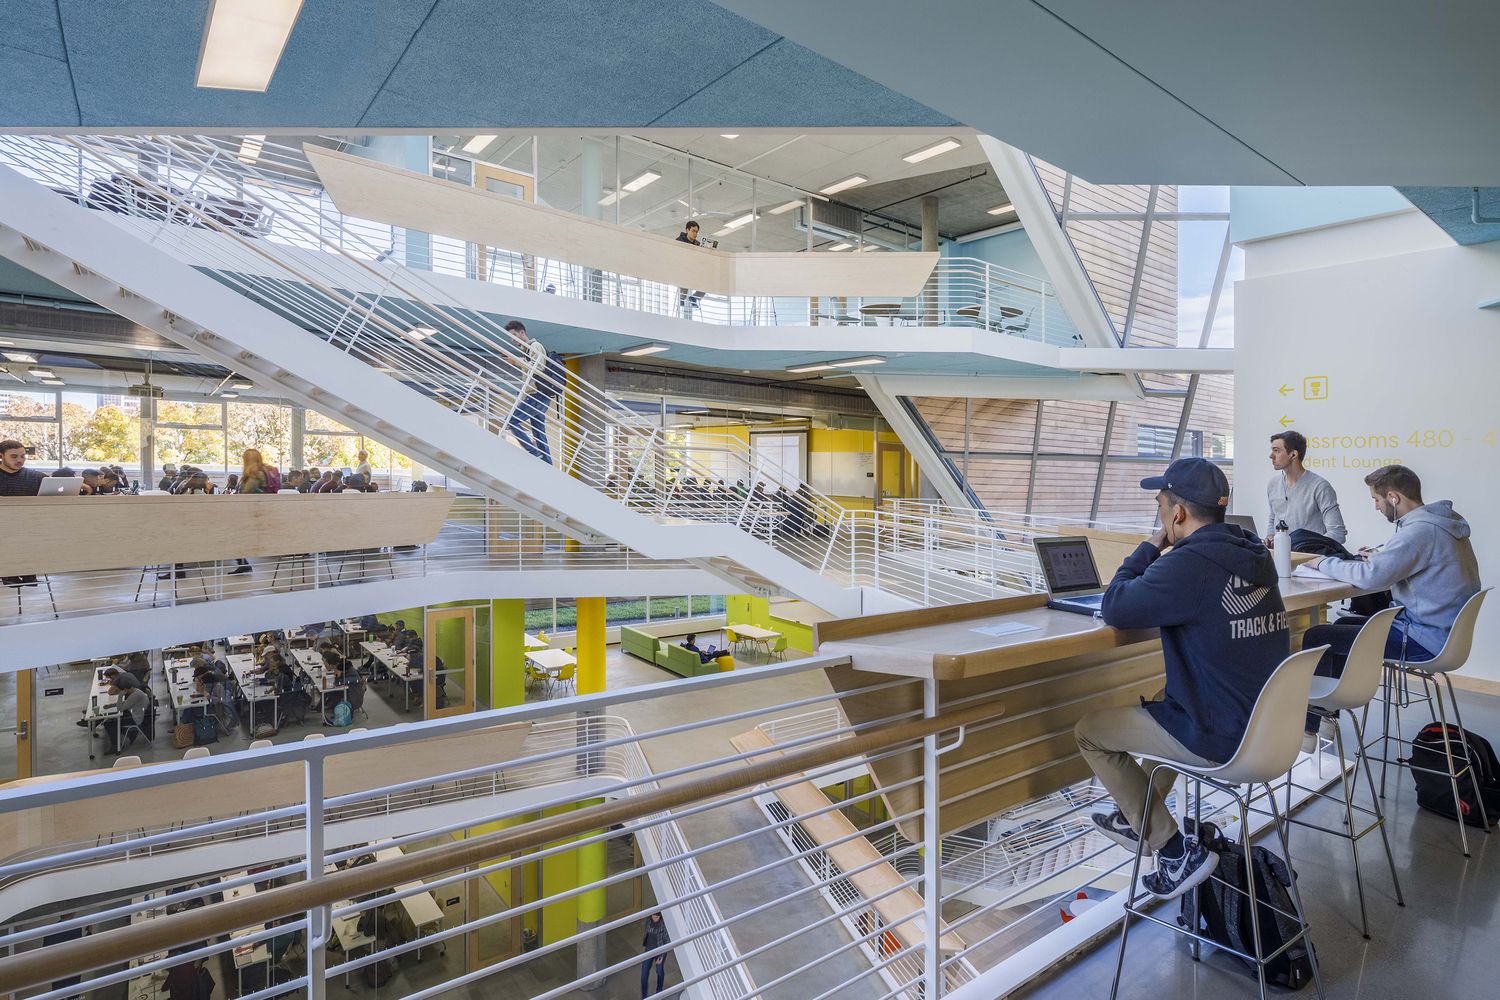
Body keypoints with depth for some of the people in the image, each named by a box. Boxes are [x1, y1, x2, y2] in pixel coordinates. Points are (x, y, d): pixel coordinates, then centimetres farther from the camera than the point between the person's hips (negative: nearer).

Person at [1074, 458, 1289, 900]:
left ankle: (1177, 851, 11)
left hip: (1220, 739, -9)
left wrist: (1148, 548, -5)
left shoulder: (1191, 562, -25)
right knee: (1162, 701, 35)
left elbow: (1114, 608, -17)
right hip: (1266, 725, 9)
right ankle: (1138, 820, 44)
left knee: (1088, 731, 7)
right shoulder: (1254, 555, 4)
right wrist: (1159, 553, 7)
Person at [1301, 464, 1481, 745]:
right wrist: (1382, 556, 8)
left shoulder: (1421, 530, -23)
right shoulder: (1443, 521, 9)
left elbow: (1370, 577, -27)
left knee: (1316, 637, -10)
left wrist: (1324, 563, -12)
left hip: (1424, 641, -11)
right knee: (1344, 624, 24)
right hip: (1441, 631, 11)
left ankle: (1306, 730, -1)